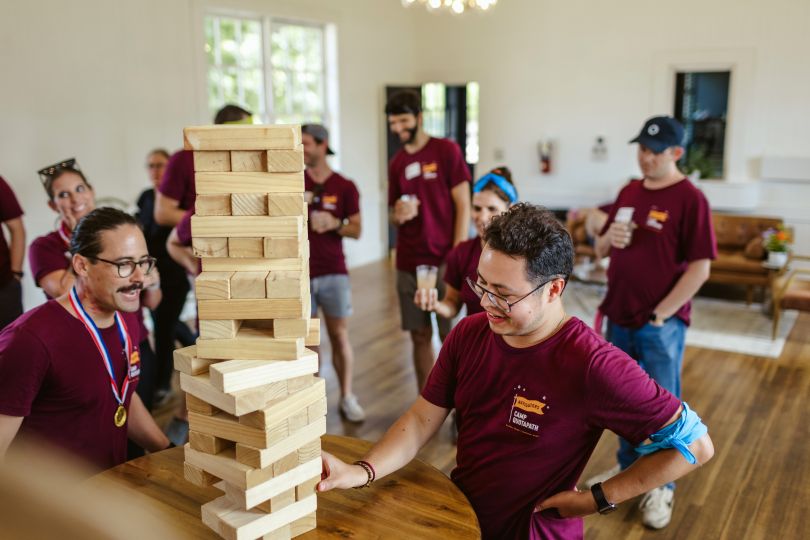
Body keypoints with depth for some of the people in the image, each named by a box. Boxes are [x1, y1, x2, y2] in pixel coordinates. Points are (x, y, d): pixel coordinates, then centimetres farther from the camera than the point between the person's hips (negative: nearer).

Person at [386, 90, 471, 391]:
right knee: (420, 336, 9)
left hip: (443, 261, -4)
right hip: (408, 263, 4)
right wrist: (398, 215, -7)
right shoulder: (396, 163, 11)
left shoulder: (446, 151, -3)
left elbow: (463, 206, -6)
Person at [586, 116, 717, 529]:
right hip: (619, 317, 6)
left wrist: (661, 315, -15)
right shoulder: (628, 192, 8)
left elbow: (700, 268, -15)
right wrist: (609, 238, -10)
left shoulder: (690, 199, -12)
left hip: (661, 324, -6)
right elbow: (600, 251, 14)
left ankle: (661, 487, 22)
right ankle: (628, 466, 37)